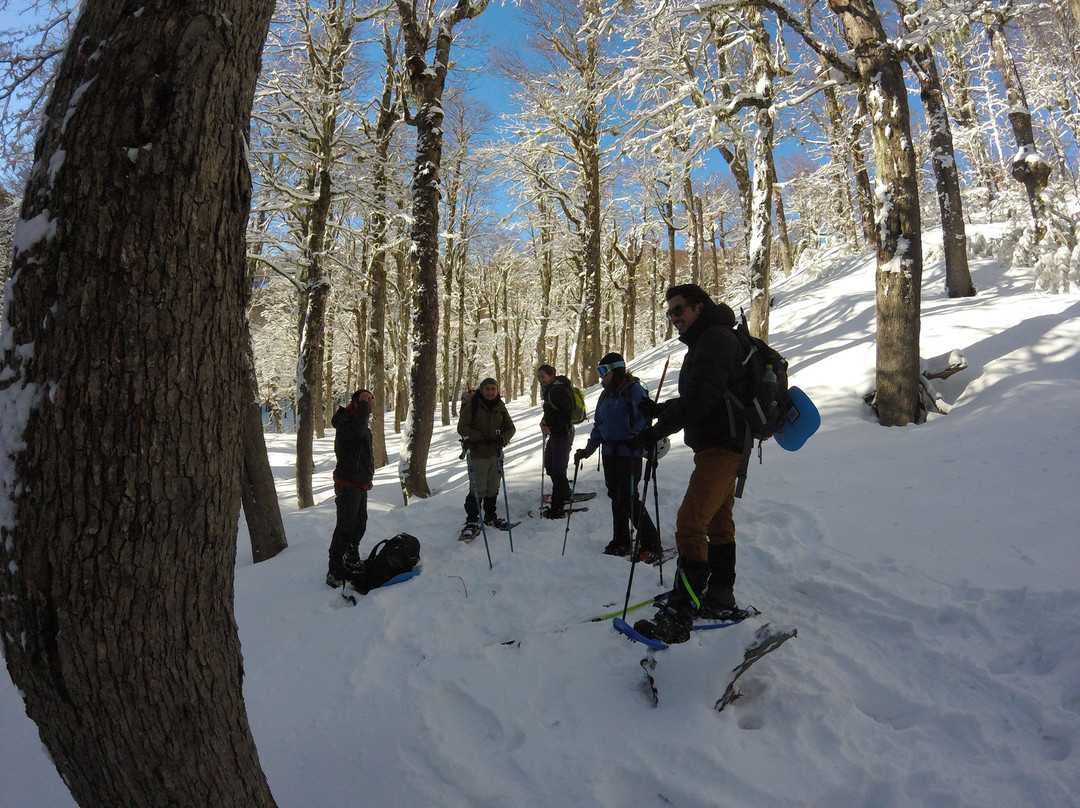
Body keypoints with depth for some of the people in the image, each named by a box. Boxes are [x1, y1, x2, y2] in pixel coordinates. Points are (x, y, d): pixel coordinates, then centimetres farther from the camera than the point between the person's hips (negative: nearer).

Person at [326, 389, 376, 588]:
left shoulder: (360, 421, 14)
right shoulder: (345, 422, -18)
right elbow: (356, 431, -43)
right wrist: (363, 406, -33)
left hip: (360, 484, 10)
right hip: (348, 484, -10)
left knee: (359, 525, 21)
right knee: (345, 528, -7)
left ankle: (352, 561, 38)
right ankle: (334, 573, -1)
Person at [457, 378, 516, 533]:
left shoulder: (500, 407, 7)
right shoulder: (472, 406, -7)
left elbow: (510, 428, 10)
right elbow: (462, 428, -9)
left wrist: (502, 439, -11)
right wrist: (481, 437, -18)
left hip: (496, 453, 5)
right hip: (478, 454, -4)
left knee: (493, 488, 12)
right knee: (478, 489, -6)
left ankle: (490, 516, 29)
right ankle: (472, 520, 9)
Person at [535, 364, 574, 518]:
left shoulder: (558, 391, -19)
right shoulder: (549, 390, 13)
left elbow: (567, 415, -23)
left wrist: (550, 427, -20)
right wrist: (545, 420, 4)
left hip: (563, 434, -11)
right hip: (555, 434, 11)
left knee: (558, 470, -8)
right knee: (549, 465, 22)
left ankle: (557, 509, -3)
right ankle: (565, 497, 39)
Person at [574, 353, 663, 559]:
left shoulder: (634, 389, -7)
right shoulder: (605, 395, 17)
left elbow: (644, 418, -17)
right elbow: (598, 425, 20)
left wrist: (635, 438, -32)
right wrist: (587, 450, 14)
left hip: (629, 452, -8)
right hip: (609, 453, 8)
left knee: (628, 498, -10)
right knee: (616, 497, 11)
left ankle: (650, 542, 2)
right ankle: (620, 542, 21)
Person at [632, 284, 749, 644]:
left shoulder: (715, 339, -15)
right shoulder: (706, 341, 19)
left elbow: (699, 400, -25)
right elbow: (694, 400, 21)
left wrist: (656, 430, -19)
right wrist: (659, 409, 7)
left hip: (721, 448, -12)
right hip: (718, 446, 12)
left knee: (690, 523, -16)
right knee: (718, 523, 17)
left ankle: (678, 616, -15)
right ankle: (721, 601, 29)